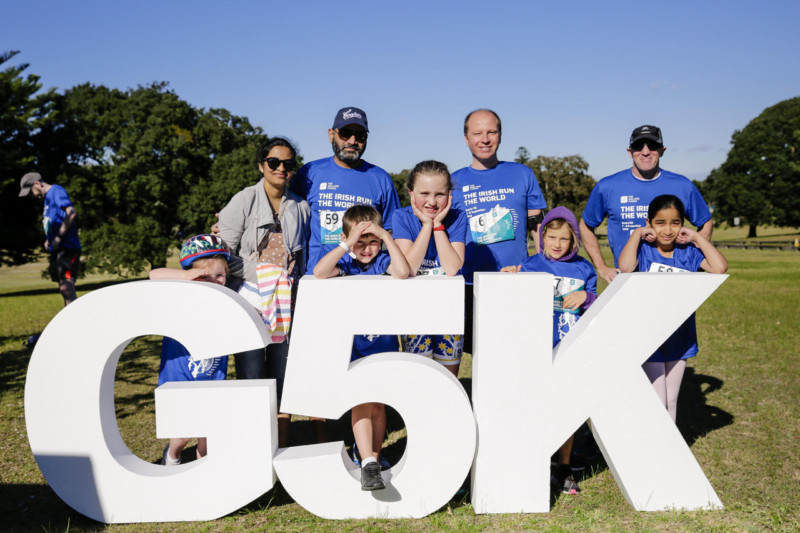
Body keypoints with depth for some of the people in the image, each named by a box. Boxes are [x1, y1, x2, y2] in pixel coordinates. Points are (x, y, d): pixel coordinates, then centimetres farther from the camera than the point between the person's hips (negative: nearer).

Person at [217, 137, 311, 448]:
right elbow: (224, 253, -4)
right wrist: (259, 272, -13)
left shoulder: (301, 207, 12)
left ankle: (282, 453, 18)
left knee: (283, 379, 7)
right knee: (250, 380, -5)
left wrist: (292, 279, 3)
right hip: (251, 302, -3)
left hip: (287, 305, 3)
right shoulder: (244, 201, 1)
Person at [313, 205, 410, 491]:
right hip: (352, 346, -1)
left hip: (383, 343, 1)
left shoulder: (382, 260, -2)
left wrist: (386, 237, -21)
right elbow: (319, 272, -24)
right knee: (361, 398, -13)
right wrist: (349, 242, -26)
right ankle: (368, 463, -12)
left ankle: (373, 456, 21)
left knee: (378, 402, 5)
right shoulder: (346, 262, -3)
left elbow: (403, 272, -24)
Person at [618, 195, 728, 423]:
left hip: (678, 338, 4)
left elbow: (720, 267, -15)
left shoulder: (688, 252, 0)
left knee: (671, 402, 17)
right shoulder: (643, 250, -10)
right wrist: (636, 233, -19)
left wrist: (697, 237, -9)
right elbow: (625, 266, -32)